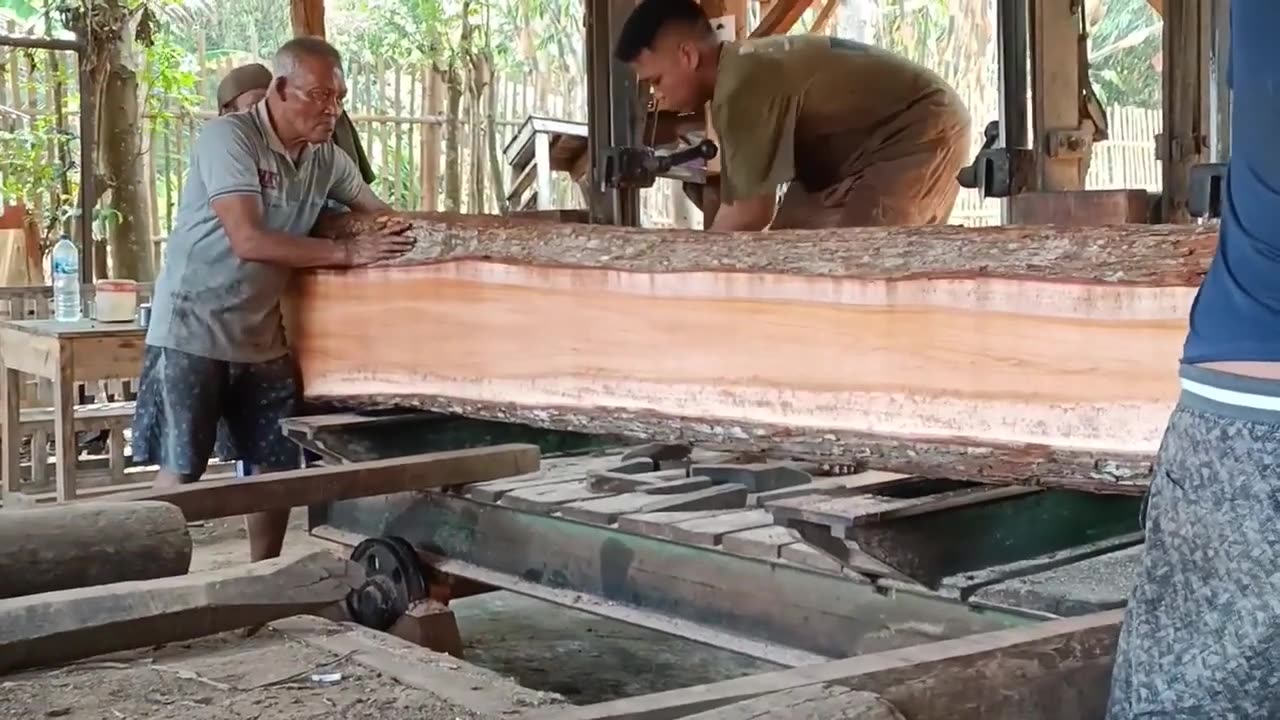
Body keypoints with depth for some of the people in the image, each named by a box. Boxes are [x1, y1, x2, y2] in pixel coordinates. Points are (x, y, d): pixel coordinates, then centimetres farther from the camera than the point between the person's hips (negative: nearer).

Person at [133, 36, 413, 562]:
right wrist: (348, 253, -27)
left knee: (277, 466, 10)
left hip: (262, 335, 7)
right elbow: (249, 240, -27)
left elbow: (380, 214, 18)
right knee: (180, 471, -2)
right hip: (194, 329, -7)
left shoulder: (325, 156, 3)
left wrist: (404, 232, -5)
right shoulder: (228, 137, -17)